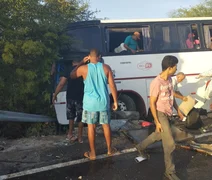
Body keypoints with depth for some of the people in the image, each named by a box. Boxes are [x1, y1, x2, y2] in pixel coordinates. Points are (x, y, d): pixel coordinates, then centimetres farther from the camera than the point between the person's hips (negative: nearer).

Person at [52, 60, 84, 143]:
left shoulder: (68, 70, -2)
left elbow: (61, 84, -5)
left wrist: (55, 95, 3)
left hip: (70, 97, 1)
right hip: (81, 97, -1)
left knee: (71, 116, 20)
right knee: (80, 118, 10)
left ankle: (70, 134, 20)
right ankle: (80, 137, 15)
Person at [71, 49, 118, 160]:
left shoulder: (83, 68, -7)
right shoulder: (106, 67, -3)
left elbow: (72, 75, 13)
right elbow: (112, 86, -4)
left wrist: (82, 62, 15)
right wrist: (115, 101, 5)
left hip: (90, 102, -2)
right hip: (104, 102, 2)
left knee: (91, 126, 9)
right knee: (106, 125, 15)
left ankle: (92, 153, 18)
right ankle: (110, 149, 30)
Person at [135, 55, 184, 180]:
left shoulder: (169, 79, 3)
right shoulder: (157, 83, -24)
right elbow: (152, 103, -20)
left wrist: (178, 110, 18)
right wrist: (157, 122, -18)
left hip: (168, 114, 9)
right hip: (160, 114, -9)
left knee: (158, 135, 26)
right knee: (170, 144, -5)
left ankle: (141, 147, 50)